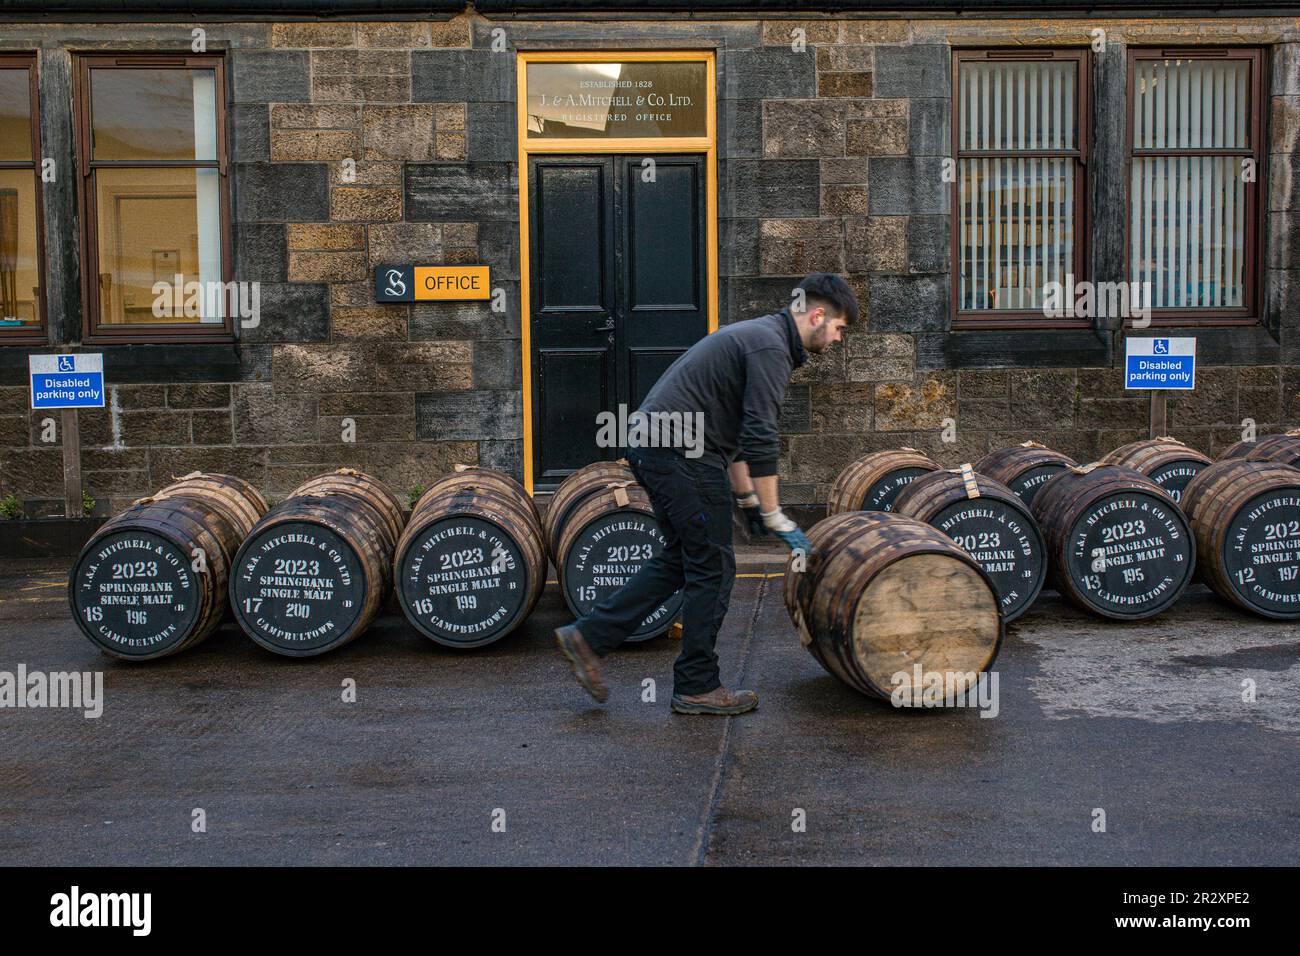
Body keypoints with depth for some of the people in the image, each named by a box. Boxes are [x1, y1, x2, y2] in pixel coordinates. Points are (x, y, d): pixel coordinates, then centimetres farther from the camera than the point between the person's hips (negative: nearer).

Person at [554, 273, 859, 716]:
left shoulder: (757, 336, 22)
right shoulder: (771, 347, -11)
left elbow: (736, 431, 27)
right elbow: (760, 439, -18)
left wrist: (748, 499, 28)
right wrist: (774, 516, -13)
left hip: (651, 444, 10)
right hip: (680, 451, -10)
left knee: (681, 559, 18)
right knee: (713, 567, 0)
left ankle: (588, 637, 16)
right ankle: (697, 687, 11)